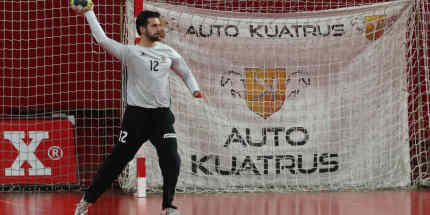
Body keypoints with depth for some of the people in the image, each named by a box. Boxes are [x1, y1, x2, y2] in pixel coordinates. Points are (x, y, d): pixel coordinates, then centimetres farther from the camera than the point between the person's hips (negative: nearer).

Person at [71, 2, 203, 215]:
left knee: (171, 160, -9)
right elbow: (102, 39, -7)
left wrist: (194, 89, 3)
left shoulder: (168, 52, 8)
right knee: (117, 160, 0)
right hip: (136, 114, -3)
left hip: (162, 114, 3)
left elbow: (185, 72, 20)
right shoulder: (130, 52, -3)